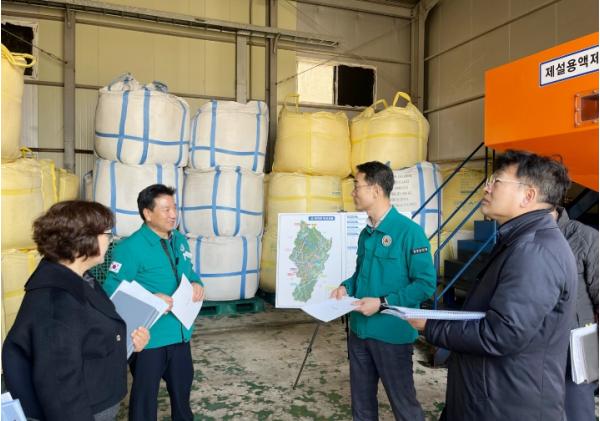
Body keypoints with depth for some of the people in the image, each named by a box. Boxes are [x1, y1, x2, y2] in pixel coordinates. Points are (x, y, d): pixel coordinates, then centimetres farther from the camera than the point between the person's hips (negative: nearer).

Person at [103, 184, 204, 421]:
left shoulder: (180, 240, 6)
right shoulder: (131, 247, -18)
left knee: (182, 386, 25)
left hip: (181, 333, 7)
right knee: (145, 394, 12)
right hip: (149, 338, -7)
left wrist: (196, 284, -5)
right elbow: (113, 290, -19)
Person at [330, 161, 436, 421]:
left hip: (392, 334, -7)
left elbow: (425, 283, -18)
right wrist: (346, 287, -1)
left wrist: (383, 302, -23)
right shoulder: (365, 234, 8)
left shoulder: (409, 231, -16)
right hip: (359, 330, 7)